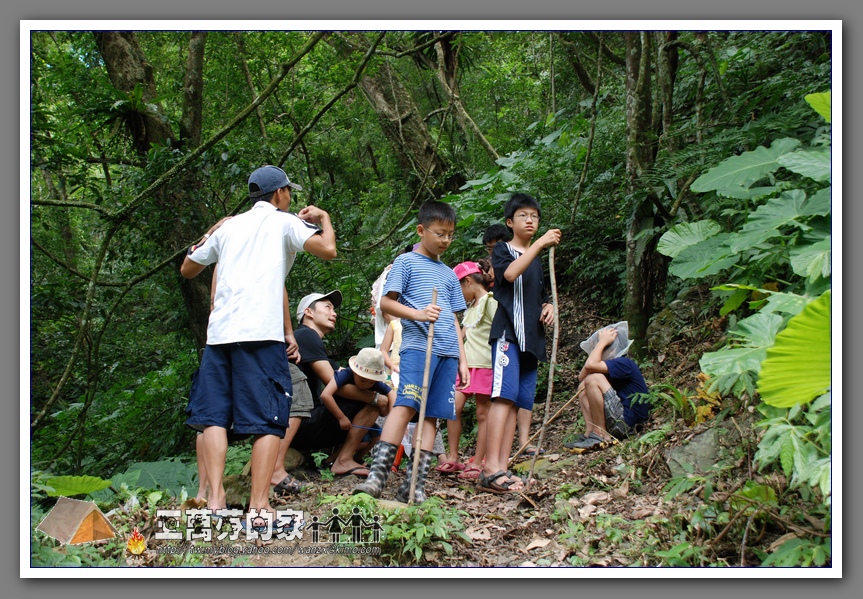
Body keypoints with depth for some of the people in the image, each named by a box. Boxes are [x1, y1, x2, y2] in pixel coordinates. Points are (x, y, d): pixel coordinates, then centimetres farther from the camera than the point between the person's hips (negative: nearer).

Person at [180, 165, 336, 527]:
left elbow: (187, 270, 31)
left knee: (213, 415, 6)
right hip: (261, 333, -4)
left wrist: (212, 233, 46)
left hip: (219, 331, 5)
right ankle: (259, 507, -10)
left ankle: (215, 500, -4)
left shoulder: (229, 226, 21)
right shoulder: (284, 222, 8)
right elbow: (328, 250, -6)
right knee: (268, 420, -3)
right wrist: (324, 218, 14)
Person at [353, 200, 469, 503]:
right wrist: (418, 314, -18)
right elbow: (386, 302, -2)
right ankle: (378, 475, -23)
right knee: (405, 405, -20)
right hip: (417, 345, -6)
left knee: (431, 415, -1)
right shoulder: (406, 262, 7)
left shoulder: (449, 274, 24)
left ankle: (415, 486, -2)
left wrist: (461, 358, 18)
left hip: (447, 352, 6)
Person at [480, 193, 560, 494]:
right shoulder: (502, 250, 4)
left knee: (517, 403, 1)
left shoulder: (538, 260, 24)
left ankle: (502, 469, -1)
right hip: (507, 333, -7)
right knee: (505, 395, -20)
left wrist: (549, 307, 7)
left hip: (531, 338, 7)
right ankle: (491, 469, -28)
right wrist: (539, 244, -22)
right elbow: (510, 273, -18)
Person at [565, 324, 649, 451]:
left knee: (593, 379, -20)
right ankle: (590, 432, -3)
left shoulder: (624, 363, -13)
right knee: (583, 386, 15)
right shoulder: (614, 364, 17)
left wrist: (602, 341, -11)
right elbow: (581, 377, 11)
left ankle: (600, 435, -16)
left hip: (626, 424, -10)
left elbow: (590, 365, -27)